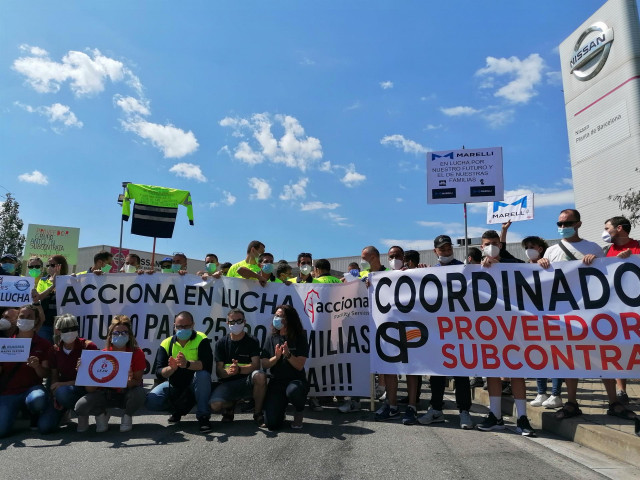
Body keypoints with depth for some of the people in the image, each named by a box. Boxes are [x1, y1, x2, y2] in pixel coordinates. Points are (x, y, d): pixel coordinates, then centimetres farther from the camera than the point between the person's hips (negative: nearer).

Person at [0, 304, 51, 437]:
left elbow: (46, 374, -2)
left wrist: (36, 366, -24)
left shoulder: (44, 344, 3)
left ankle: (34, 415, 1)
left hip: (31, 388, -1)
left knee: (38, 399, -36)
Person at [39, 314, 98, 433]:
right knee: (45, 427, -15)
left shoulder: (89, 346, -13)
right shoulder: (54, 350, 1)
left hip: (85, 389, -3)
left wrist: (63, 384, -18)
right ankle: (64, 410, 17)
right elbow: (54, 377, 7)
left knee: (62, 392, -36)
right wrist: (55, 397, -10)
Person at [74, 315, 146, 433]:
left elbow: (137, 382, -14)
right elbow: (89, 389, -12)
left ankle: (127, 416, 0)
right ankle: (101, 415, 10)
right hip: (106, 394, 1)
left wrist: (130, 381, -37)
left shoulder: (137, 353, -13)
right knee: (80, 407, -24)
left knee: (138, 394, -35)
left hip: (126, 394, -1)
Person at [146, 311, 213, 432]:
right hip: (174, 385, 3)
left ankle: (203, 416, -19)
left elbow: (207, 365, -26)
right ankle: (178, 409, 12)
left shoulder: (201, 339, -12)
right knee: (151, 402, -19)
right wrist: (171, 368, -33)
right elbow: (159, 373, -11)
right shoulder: (166, 344, -3)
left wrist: (187, 364, -43)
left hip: (195, 386, -3)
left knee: (203, 374, -35)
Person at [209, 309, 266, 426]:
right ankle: (229, 405, 11)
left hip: (247, 381, -1)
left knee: (260, 376, -36)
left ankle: (258, 413, -12)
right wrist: (228, 371, -26)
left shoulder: (252, 341, 2)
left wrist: (239, 369, -30)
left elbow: (256, 365, -11)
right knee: (215, 406, -29)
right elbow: (218, 371, -1)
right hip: (228, 383, 1)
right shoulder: (221, 343, 6)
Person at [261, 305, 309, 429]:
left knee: (292, 390, -40)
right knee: (271, 424, -15)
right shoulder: (272, 339, 8)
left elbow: (299, 366, -8)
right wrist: (276, 357, -16)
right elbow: (264, 365, 3)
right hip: (276, 382, 2)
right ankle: (280, 409, 22)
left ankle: (299, 411, -3)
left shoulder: (300, 339, -1)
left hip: (296, 380, -2)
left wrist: (288, 354, -24)